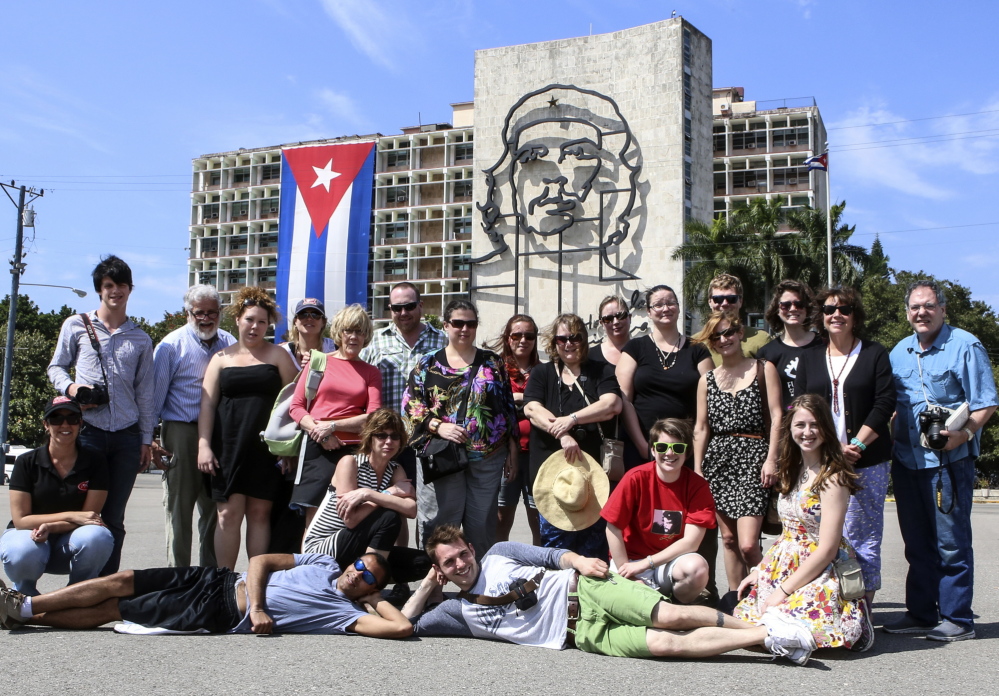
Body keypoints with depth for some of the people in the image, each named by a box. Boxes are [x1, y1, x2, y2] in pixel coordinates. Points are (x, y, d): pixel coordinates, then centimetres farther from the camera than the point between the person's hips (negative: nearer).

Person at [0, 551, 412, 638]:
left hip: (221, 617, -5)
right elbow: (261, 560, 7)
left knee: (111, 610, -4)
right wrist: (257, 605, -9)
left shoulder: (346, 612, -8)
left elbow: (402, 627, -23)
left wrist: (375, 597, -7)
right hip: (223, 581, 5)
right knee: (122, 581, -3)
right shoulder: (324, 564, 8)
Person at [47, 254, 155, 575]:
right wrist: (70, 386, -10)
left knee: (114, 518, 4)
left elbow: (145, 393, 12)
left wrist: (146, 439, 9)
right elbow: (56, 367, 13)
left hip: (127, 436, 2)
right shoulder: (76, 326, 8)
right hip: (89, 431, -2)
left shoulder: (141, 340, 12)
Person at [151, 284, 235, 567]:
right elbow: (154, 395, -1)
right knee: (179, 509, 1)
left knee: (215, 509, 11)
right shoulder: (172, 344, -1)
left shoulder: (229, 343, 10)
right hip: (182, 434, -4)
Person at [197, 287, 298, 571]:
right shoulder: (221, 358, 12)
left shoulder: (277, 355, 9)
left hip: (265, 448, -1)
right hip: (228, 447, 1)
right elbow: (207, 403, 7)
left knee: (259, 513, 1)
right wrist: (204, 445, -4)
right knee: (229, 513, -2)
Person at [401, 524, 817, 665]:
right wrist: (427, 586, 13)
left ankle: (765, 630, -7)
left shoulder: (498, 555, 12)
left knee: (671, 617, -23)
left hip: (587, 589, 0)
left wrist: (580, 561, -8)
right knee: (665, 644, -19)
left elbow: (554, 556, 11)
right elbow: (404, 626, 13)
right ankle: (767, 639, -11)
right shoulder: (458, 611, 14)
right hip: (578, 633, 0)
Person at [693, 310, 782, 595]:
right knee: (728, 539, 6)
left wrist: (771, 459, -8)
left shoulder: (763, 369, 6)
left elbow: (776, 417, 1)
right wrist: (697, 470, 7)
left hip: (753, 457, -3)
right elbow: (701, 428, 13)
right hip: (718, 458, 3)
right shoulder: (707, 380, 14)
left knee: (748, 544, -13)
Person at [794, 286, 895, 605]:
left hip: (866, 463, -2)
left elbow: (884, 405, -3)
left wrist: (856, 446, -12)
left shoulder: (875, 354, 6)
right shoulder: (810, 358, 14)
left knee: (863, 537, -3)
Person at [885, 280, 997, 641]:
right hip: (906, 460, 6)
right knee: (917, 543, 12)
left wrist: (963, 433, -23)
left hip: (949, 460, -6)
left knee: (951, 543, 0)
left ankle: (957, 619, 10)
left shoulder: (964, 346, -5)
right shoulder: (899, 352, 13)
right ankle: (920, 614, 21)